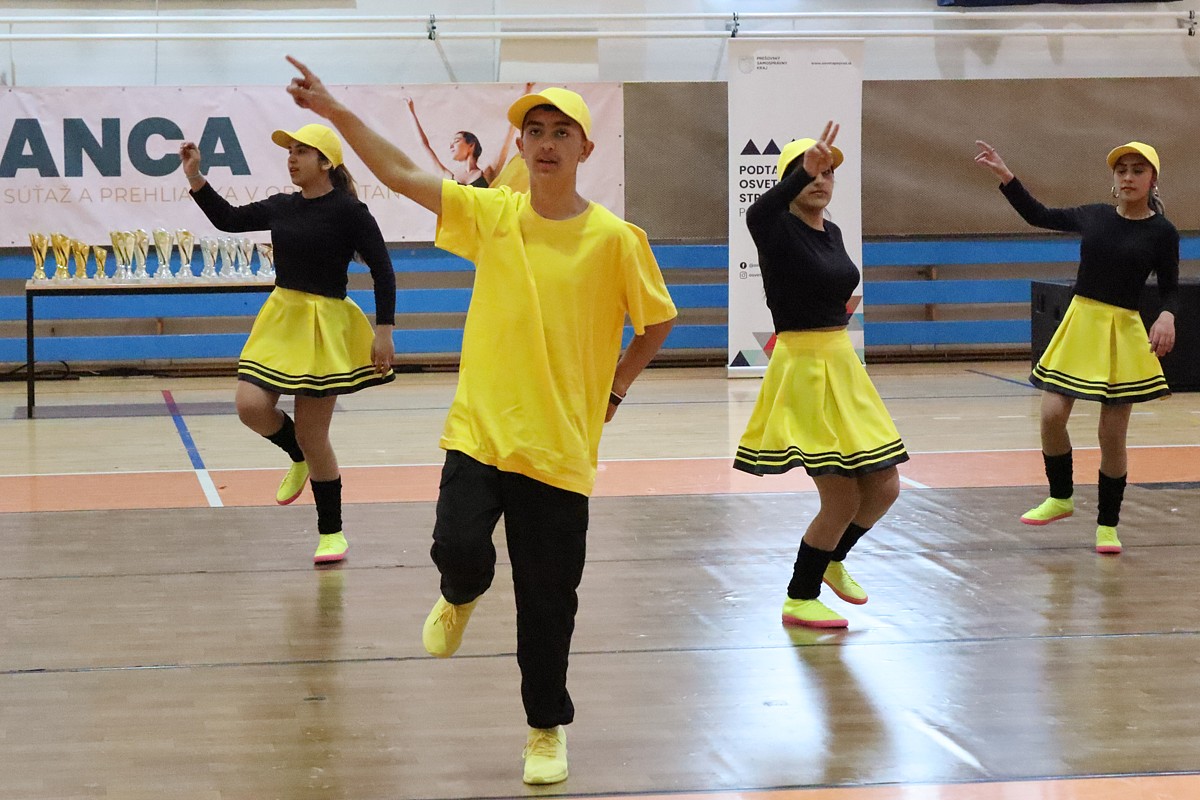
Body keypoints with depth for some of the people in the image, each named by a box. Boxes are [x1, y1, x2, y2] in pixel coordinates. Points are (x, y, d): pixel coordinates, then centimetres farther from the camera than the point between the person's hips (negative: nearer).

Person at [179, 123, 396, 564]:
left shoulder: (348, 211, -12)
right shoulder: (282, 207, 6)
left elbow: (383, 270, -11)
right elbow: (229, 218, 18)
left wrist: (384, 332, -15)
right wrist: (195, 178, 5)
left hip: (324, 326, -6)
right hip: (280, 318, 6)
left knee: (312, 436, -1)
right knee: (252, 407, -12)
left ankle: (331, 532, 16)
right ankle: (300, 460, 21)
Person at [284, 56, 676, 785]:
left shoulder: (615, 239, -6)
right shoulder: (492, 214, 1)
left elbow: (658, 321, 7)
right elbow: (402, 173, 0)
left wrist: (613, 394, 3)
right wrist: (335, 110, -5)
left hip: (560, 450, -1)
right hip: (479, 431, 1)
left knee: (547, 602, 4)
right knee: (460, 550, -18)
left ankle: (548, 729, 26)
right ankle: (462, 598, 22)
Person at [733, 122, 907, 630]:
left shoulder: (832, 232, 10)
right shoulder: (780, 230, -14)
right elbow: (756, 215, -39)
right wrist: (803, 170, -52)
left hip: (842, 364, 8)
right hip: (803, 368, -8)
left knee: (883, 488, 12)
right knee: (842, 499, -6)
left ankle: (833, 559, 37)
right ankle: (799, 600, 11)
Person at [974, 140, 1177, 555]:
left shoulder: (1162, 233, -5)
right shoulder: (1093, 216, 4)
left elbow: (1170, 289, 1)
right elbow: (1039, 215, 15)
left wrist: (1167, 316, -20)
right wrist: (1004, 175, 9)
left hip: (1123, 335, -3)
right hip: (1079, 324, 3)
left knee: (1112, 434, 0)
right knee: (1051, 415, -6)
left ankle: (1107, 523, 16)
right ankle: (1060, 497, 18)